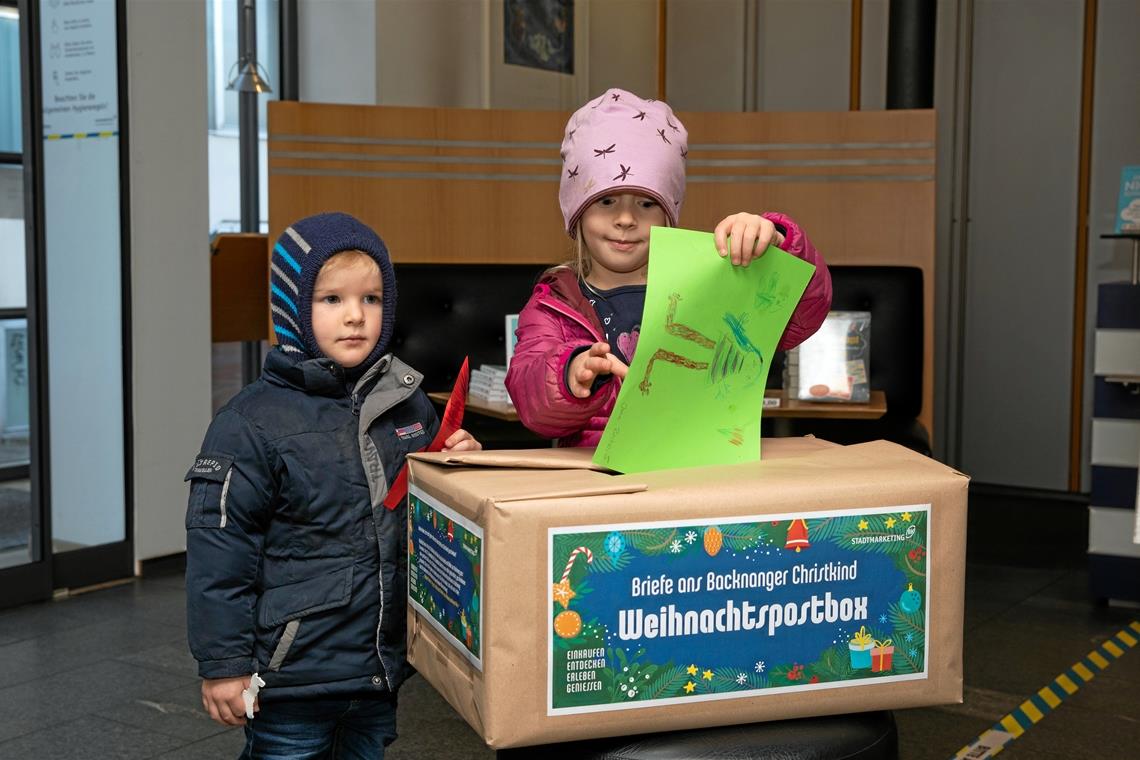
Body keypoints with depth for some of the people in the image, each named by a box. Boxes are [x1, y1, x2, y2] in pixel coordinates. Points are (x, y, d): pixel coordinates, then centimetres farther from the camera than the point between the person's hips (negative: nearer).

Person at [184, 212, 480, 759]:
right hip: (291, 673, -5)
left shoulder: (409, 405, 4)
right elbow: (219, 551, -11)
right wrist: (223, 666, -9)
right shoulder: (251, 424, -13)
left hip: (381, 669, 5)